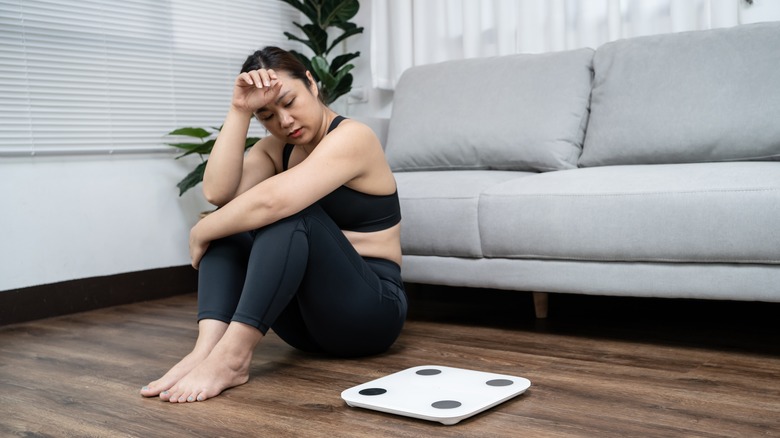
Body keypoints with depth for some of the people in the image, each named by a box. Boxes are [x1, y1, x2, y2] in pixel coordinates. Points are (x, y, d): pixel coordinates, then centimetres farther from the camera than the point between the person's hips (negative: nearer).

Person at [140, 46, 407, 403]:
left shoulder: (351, 137, -14)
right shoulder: (276, 148, 9)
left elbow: (270, 201, -30)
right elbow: (217, 193, -11)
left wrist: (200, 233, -15)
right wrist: (239, 110, -13)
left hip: (369, 309, -7)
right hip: (305, 316, 7)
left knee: (288, 211, -28)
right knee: (230, 216, -8)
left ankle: (232, 355, -36)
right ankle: (207, 346, -28)